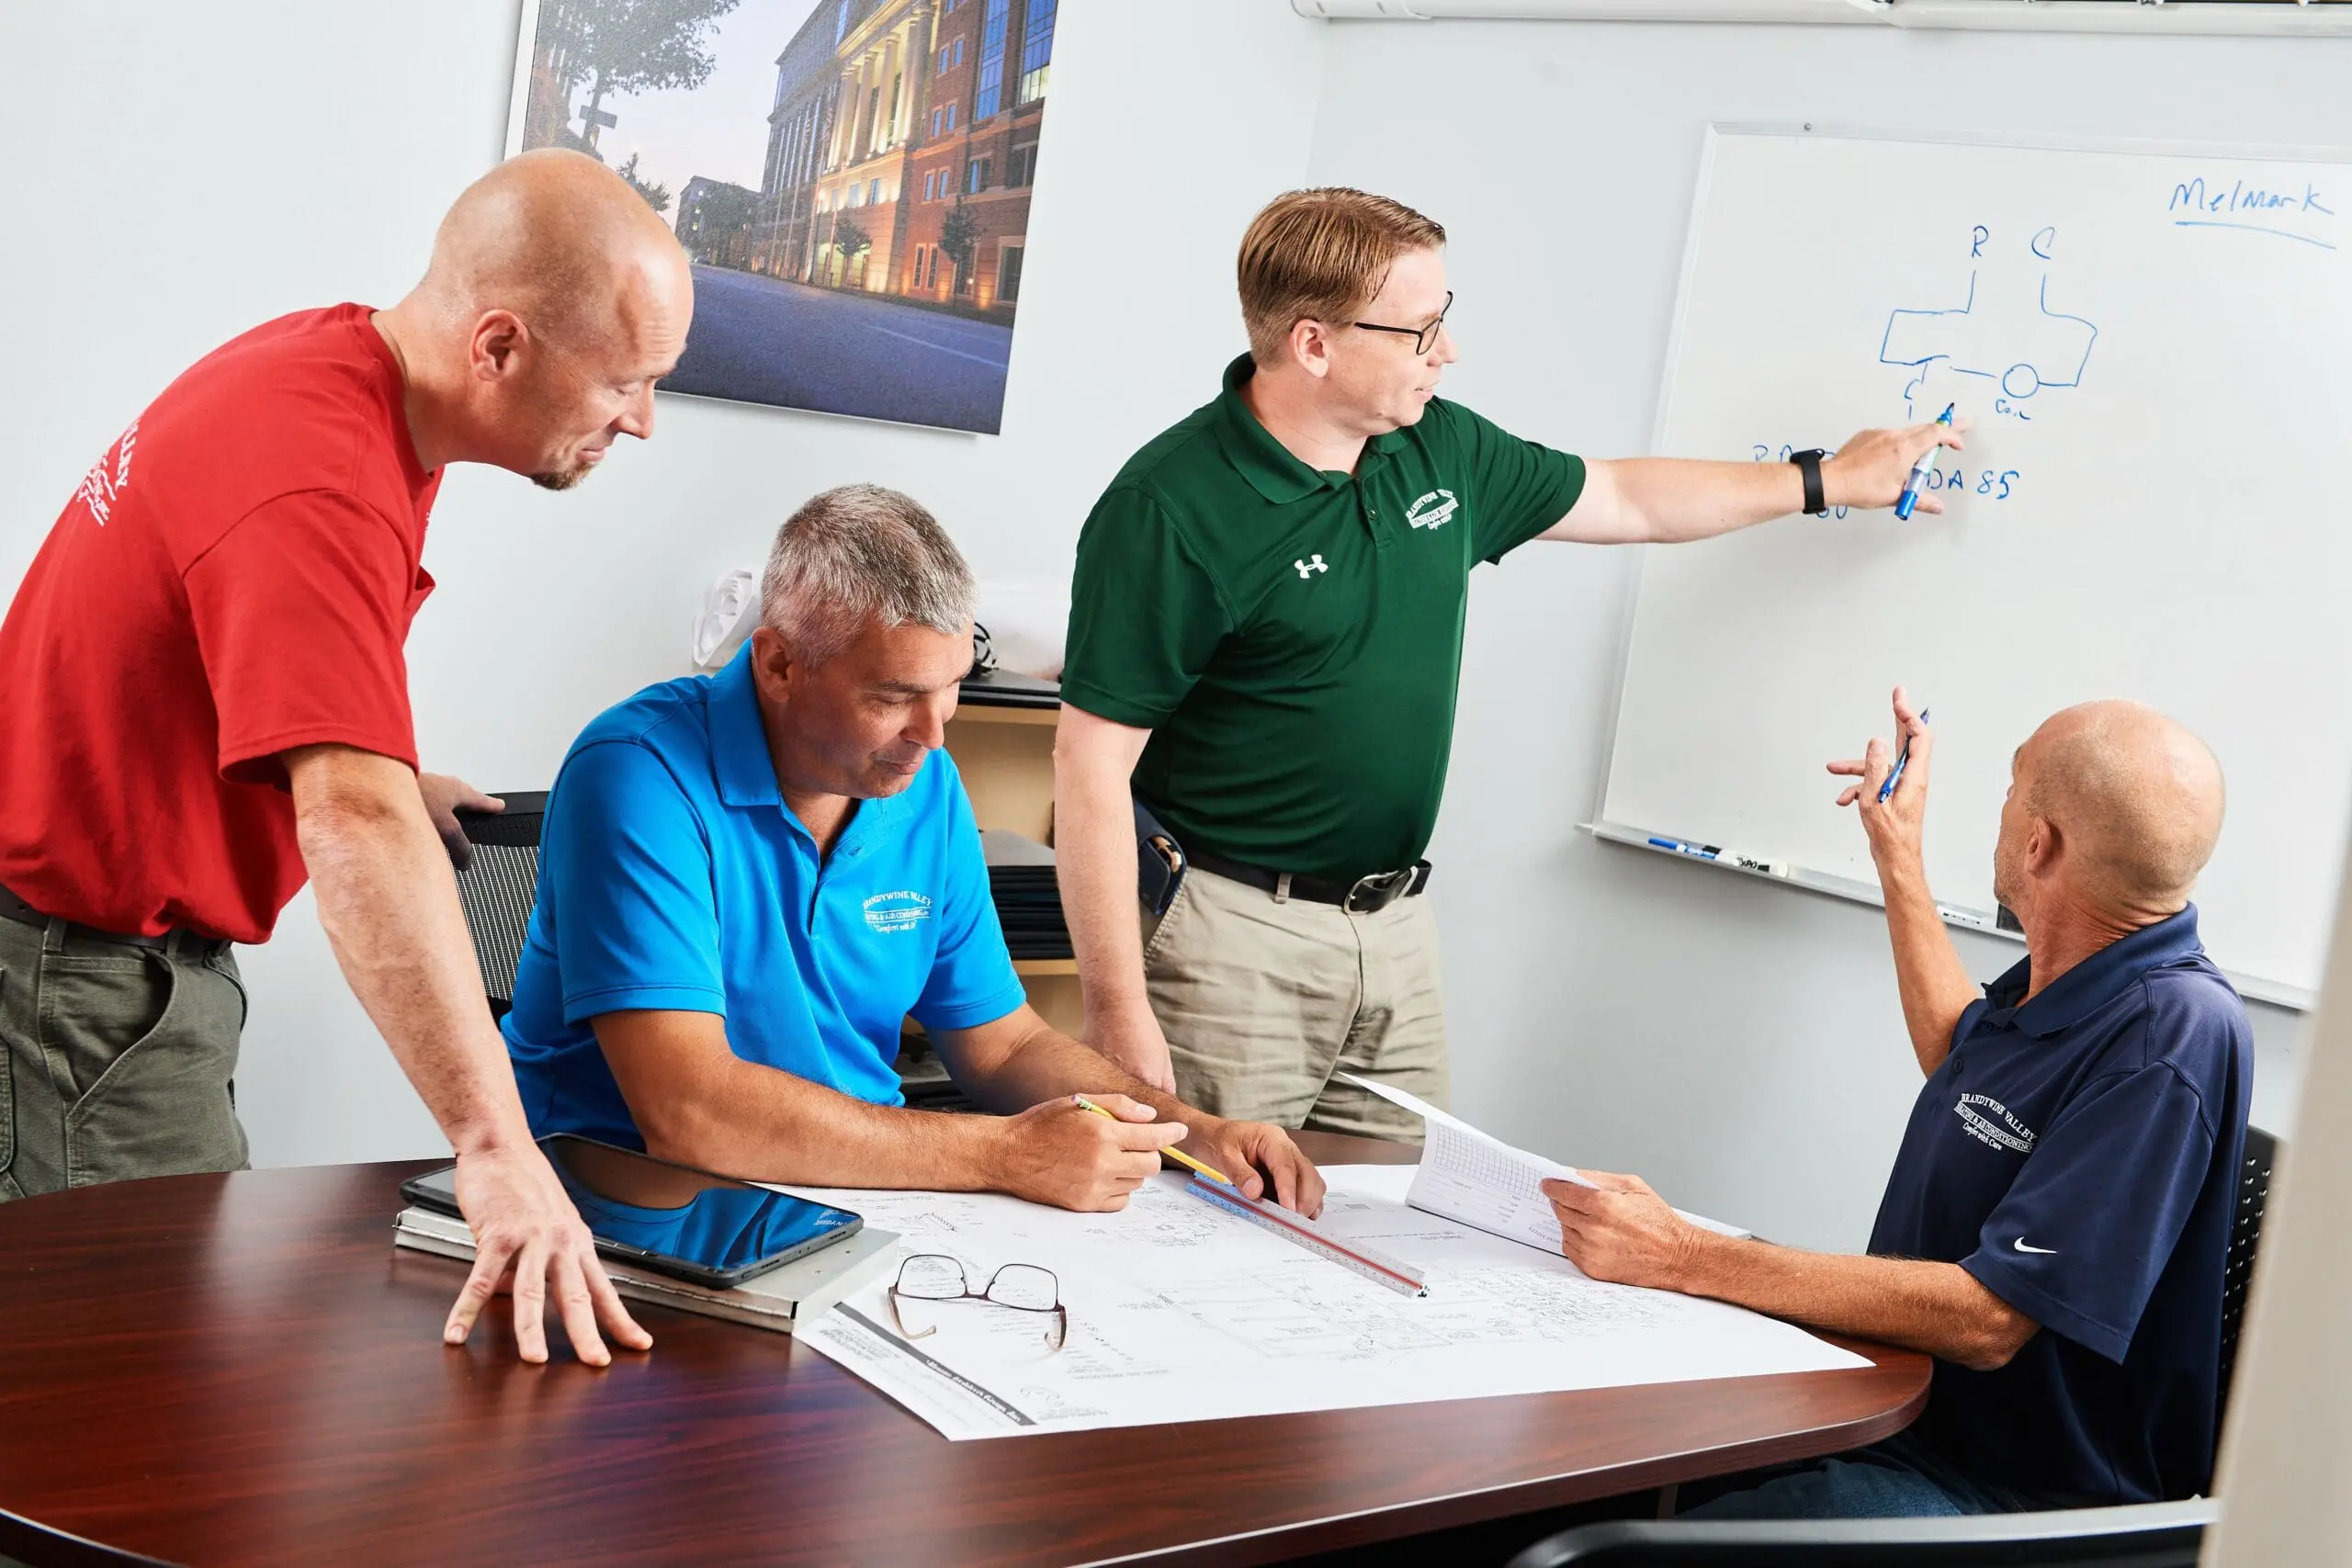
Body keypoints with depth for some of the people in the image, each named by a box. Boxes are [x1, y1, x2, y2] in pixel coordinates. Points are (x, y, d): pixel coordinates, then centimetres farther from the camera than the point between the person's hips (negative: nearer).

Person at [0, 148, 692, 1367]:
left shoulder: (336, 354, 0)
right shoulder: (316, 490, -31)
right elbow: (358, 833, -43)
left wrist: (395, 781, 9)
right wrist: (495, 1150, -47)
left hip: (130, 940, 10)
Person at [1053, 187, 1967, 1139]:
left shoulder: (1439, 448, 7)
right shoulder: (1170, 511, -16)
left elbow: (1625, 500, 25)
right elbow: (1093, 764, -17)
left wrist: (1832, 479, 29)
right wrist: (1118, 1014, -20)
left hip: (1398, 923, 7)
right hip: (1236, 931, -6)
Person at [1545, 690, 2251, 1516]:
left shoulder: (2177, 1037, -24)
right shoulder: (2059, 979, 5)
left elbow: (1986, 1321, -28)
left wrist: (1682, 1256, -28)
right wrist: (1898, 858, 31)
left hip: (2014, 1494, -9)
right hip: (1893, 1408, 9)